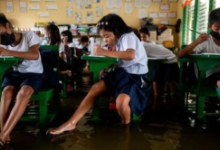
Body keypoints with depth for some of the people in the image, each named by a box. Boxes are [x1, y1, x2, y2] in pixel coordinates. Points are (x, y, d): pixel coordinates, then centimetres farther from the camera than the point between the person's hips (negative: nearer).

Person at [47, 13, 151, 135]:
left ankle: (126, 125, 0)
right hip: (123, 72, 9)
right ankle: (71, 123, -3)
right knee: (95, 88, -5)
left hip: (136, 76, -9)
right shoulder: (120, 40, 11)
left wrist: (104, 52, -32)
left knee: (121, 102, -36)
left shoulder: (128, 36, -15)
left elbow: (131, 55, -36)